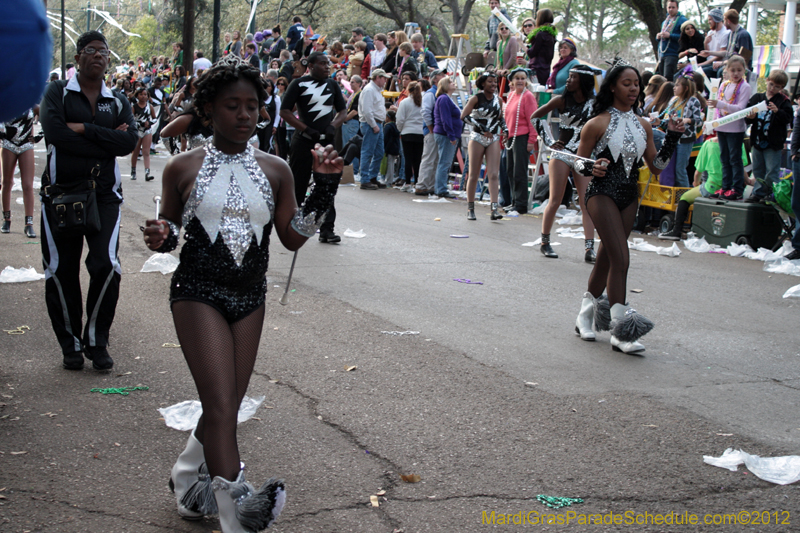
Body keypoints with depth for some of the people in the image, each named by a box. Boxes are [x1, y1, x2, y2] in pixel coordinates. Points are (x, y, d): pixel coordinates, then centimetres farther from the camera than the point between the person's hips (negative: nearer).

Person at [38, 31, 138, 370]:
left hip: (104, 195, 1)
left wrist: (85, 129, -13)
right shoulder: (58, 93, 4)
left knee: (106, 265, -13)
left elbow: (129, 141, -7)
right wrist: (107, 140, -12)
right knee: (61, 271, 3)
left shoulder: (118, 103, 11)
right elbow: (55, 133, -15)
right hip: (61, 192, -1)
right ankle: (71, 344, 18)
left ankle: (97, 342, 3)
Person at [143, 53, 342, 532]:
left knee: (229, 404, 11)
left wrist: (325, 186, -6)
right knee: (221, 406, -14)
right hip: (198, 292, -4)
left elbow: (293, 237, 3)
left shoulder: (275, 171, 4)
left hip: (250, 297, 4)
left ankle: (189, 479, 35)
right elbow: (169, 229, 8)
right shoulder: (184, 169, -2)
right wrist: (160, 237, -16)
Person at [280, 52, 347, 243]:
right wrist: (307, 129, -13)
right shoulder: (299, 84, -3)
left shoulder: (332, 84, 11)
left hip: (326, 141, 4)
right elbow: (285, 112, -6)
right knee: (297, 185, 3)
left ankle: (326, 229, 3)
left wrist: (333, 127, -4)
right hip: (303, 142, -4)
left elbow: (342, 110, 16)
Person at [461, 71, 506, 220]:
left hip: (493, 139, 3)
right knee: (474, 175, 2)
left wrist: (504, 129, 4)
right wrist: (481, 127, -18)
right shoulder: (476, 99, -5)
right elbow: (464, 116, -12)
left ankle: (494, 208, -15)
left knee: (493, 174, -9)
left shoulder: (498, 100, 8)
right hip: (477, 138, -3)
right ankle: (470, 209, 12)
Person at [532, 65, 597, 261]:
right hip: (562, 154, -1)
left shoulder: (594, 104, 1)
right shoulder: (562, 101, 0)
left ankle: (589, 247, -8)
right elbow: (536, 117, 8)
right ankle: (545, 242, 12)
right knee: (555, 201, -1)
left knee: (587, 202, -6)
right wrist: (549, 141, 1)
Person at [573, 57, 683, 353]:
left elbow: (656, 166, 11)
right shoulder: (597, 124, -6)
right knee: (620, 258, -15)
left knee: (608, 258, 12)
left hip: (629, 197, 6)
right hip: (602, 194, -6)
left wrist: (672, 138, 0)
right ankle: (621, 330, -14)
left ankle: (586, 313, 29)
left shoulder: (643, 125, 10)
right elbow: (578, 161, -1)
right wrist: (592, 168, -22)